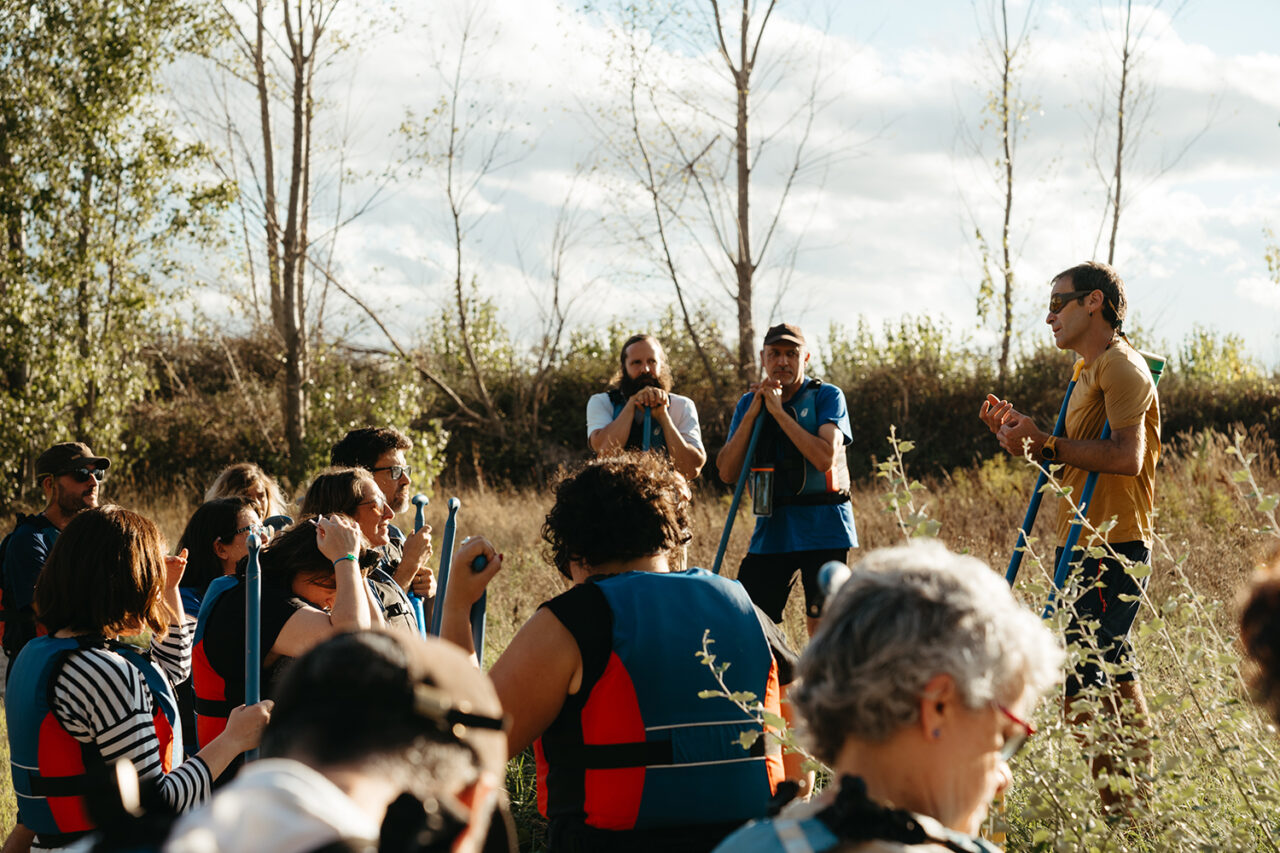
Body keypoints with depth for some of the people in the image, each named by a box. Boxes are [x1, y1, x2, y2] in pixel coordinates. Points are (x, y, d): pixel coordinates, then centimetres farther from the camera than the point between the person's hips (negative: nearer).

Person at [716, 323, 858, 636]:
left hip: (822, 531, -4)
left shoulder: (827, 396, -2)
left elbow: (825, 458, -18)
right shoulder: (749, 403, 11)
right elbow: (727, 472, 2)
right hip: (771, 531, 4)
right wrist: (751, 414, -7)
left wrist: (779, 411, -15)